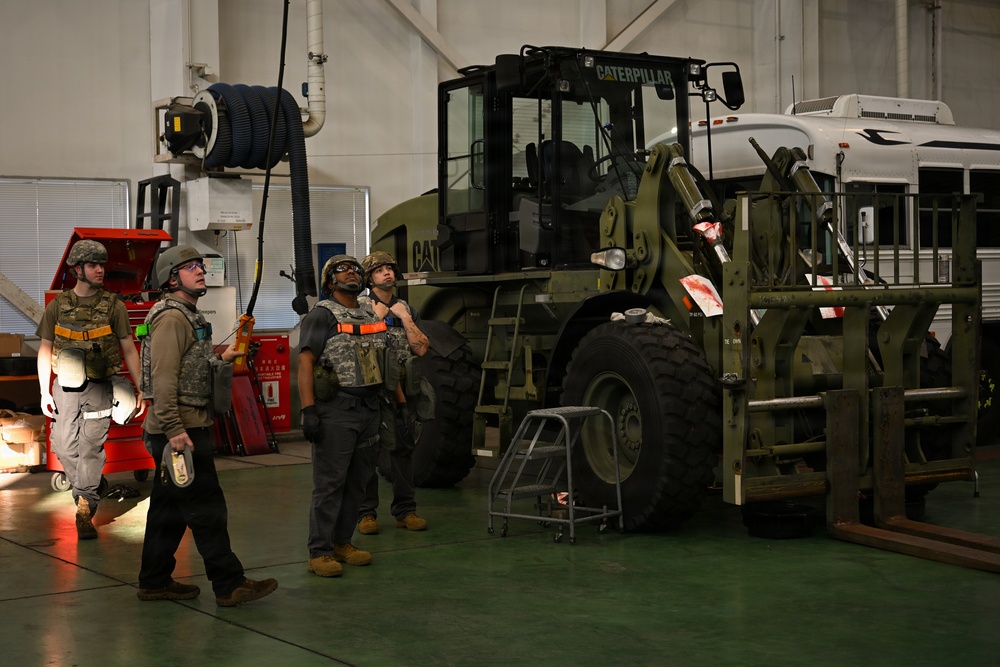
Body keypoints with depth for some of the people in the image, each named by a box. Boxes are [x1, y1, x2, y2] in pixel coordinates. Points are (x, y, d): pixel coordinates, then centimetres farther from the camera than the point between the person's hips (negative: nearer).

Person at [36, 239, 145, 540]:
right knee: (64, 446, 6)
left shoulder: (113, 306, 1)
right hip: (65, 387, 2)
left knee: (91, 447, -6)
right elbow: (45, 349, 8)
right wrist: (45, 392, 3)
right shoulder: (58, 305, 4)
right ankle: (82, 490, 30)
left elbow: (129, 349, 4)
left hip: (98, 388, -2)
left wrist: (140, 389, 0)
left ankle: (85, 509, 0)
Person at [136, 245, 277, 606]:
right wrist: (174, 429, -26)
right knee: (206, 506, -8)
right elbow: (164, 376, -22)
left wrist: (219, 359, 12)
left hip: (185, 427, 11)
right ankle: (229, 584, -5)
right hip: (181, 428, -11)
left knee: (169, 506, 13)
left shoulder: (189, 316, 20)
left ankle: (155, 581, 20)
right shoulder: (171, 317, -13)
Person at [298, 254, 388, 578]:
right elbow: (305, 363, -12)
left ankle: (342, 542, 23)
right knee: (329, 483, -5)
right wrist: (308, 411, -20)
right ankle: (319, 552, 0)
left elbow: (383, 361, 21)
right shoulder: (322, 315, -5)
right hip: (336, 410, -7)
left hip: (369, 408, 7)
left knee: (357, 481, 12)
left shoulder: (371, 312, 16)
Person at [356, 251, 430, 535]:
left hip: (400, 391, 4)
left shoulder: (406, 310, 13)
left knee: (402, 449, 7)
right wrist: (376, 317, -12)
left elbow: (421, 349, 2)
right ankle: (366, 512, 6)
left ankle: (405, 510, 14)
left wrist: (404, 318, -4)